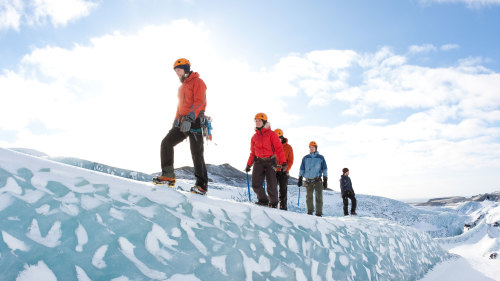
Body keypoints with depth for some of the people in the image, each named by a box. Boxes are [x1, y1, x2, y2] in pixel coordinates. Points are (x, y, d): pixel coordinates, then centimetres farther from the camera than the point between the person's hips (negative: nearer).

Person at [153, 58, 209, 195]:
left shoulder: (197, 82, -3)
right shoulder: (182, 87, 25)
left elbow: (199, 102, -17)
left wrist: (189, 119, -27)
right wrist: (176, 120, 19)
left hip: (194, 123, -8)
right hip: (182, 122, 8)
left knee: (196, 153, -8)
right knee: (166, 143, -5)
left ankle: (202, 184, -1)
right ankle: (168, 175, -1)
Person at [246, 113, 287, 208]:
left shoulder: (271, 134, 0)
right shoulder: (254, 137, 14)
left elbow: (279, 148, -6)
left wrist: (283, 162, -15)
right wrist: (248, 165, 19)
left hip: (270, 161, -4)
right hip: (259, 162, 4)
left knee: (271, 185, -2)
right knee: (255, 184, -5)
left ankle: (273, 203, 17)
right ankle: (263, 200, 15)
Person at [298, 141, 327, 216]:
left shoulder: (321, 158, 7)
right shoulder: (305, 158, 11)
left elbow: (324, 169, 7)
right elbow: (302, 169, 13)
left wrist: (325, 180, 0)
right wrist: (300, 180, 7)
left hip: (317, 180, -2)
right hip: (308, 181, 2)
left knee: (319, 197, -7)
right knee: (309, 197, 4)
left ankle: (319, 213, -3)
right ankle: (310, 212, 15)